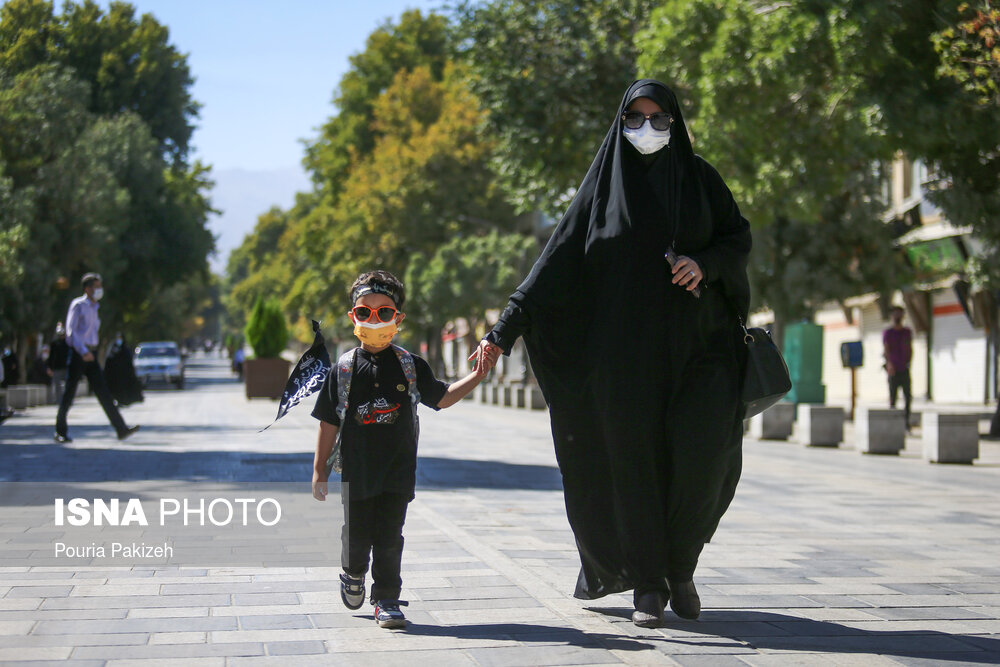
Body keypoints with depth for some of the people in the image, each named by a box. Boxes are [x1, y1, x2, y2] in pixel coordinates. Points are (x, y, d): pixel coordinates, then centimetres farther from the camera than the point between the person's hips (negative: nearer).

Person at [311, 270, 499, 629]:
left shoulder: (411, 366, 4)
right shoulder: (343, 369, 0)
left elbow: (441, 397, 16)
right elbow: (329, 424, 3)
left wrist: (477, 376, 4)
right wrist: (320, 470, 4)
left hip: (397, 469, 0)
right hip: (356, 470, 0)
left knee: (389, 537, -1)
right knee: (356, 536, 7)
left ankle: (386, 599, 11)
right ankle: (353, 575, 38)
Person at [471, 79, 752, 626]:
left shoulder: (698, 177, 10)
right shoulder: (604, 183, 7)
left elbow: (738, 238, 12)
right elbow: (559, 260, 2)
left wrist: (706, 263, -11)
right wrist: (509, 325, -6)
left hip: (693, 340, 0)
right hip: (624, 347, 0)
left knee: (703, 451, -11)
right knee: (633, 458, -2)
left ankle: (679, 566, 9)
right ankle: (646, 582, 9)